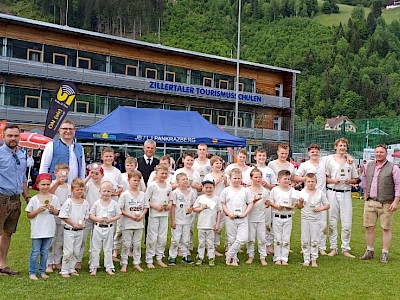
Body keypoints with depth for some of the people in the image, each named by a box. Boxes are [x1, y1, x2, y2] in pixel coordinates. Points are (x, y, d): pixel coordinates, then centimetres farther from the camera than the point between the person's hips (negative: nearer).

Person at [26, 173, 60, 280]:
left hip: (49, 230, 3)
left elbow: (57, 213, 10)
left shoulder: (54, 198, 2)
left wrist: (53, 210, -11)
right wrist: (38, 210, -17)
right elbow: (29, 215, -2)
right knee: (35, 252, 3)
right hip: (37, 230, -3)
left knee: (45, 252, 12)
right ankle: (32, 272, 14)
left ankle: (42, 271, 23)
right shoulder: (34, 199, -5)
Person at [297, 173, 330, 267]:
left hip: (316, 219, -1)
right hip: (305, 219, 1)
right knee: (305, 240, 4)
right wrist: (301, 202, -14)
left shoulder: (320, 193, 0)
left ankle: (314, 260, 13)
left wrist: (320, 208, -13)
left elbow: (327, 205, 3)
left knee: (315, 240, 3)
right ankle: (306, 259, 13)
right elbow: (300, 207, 6)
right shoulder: (302, 193, 1)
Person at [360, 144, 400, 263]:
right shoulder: (368, 166, 9)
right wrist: (365, 194, 22)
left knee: (386, 228, 1)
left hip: (386, 204, -4)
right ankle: (369, 251, 19)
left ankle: (385, 254, 9)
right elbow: (364, 179, 24)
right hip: (370, 202, 4)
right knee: (369, 227, 7)